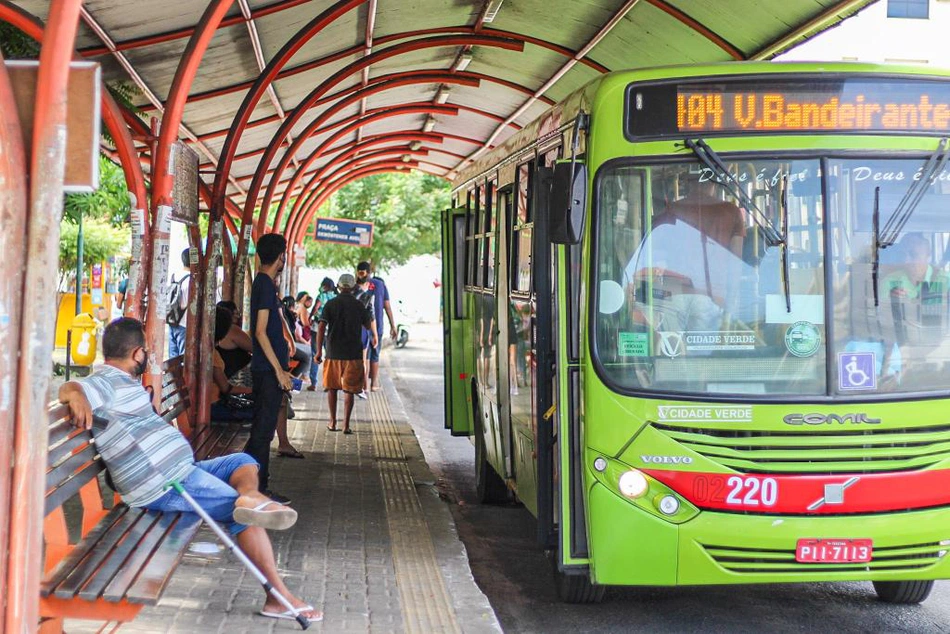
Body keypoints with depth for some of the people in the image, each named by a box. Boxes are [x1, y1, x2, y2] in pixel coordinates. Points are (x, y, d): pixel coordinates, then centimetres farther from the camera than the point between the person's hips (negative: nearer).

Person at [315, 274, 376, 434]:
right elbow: (369, 325, 9)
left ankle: (332, 422, 18)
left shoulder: (330, 304, -1)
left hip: (333, 352, 1)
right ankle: (346, 425, -1)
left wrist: (319, 351, -6)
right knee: (349, 390, 3)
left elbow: (321, 327, -8)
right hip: (353, 353, -1)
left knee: (332, 387, 16)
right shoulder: (359, 305, -2)